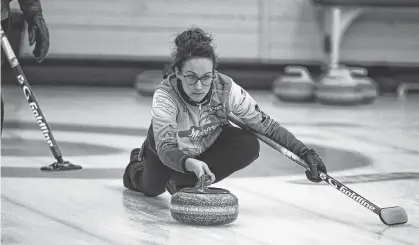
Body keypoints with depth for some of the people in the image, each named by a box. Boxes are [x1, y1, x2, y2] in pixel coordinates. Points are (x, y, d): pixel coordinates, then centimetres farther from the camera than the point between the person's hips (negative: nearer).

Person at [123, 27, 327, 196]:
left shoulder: (226, 89, -33)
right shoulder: (164, 97, -39)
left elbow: (264, 124, -26)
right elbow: (165, 148, -46)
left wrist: (304, 152, -34)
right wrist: (190, 164, -68)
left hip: (210, 140, 1)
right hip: (169, 146, -1)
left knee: (249, 146, -25)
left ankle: (186, 182, -9)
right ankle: (137, 167, 39)